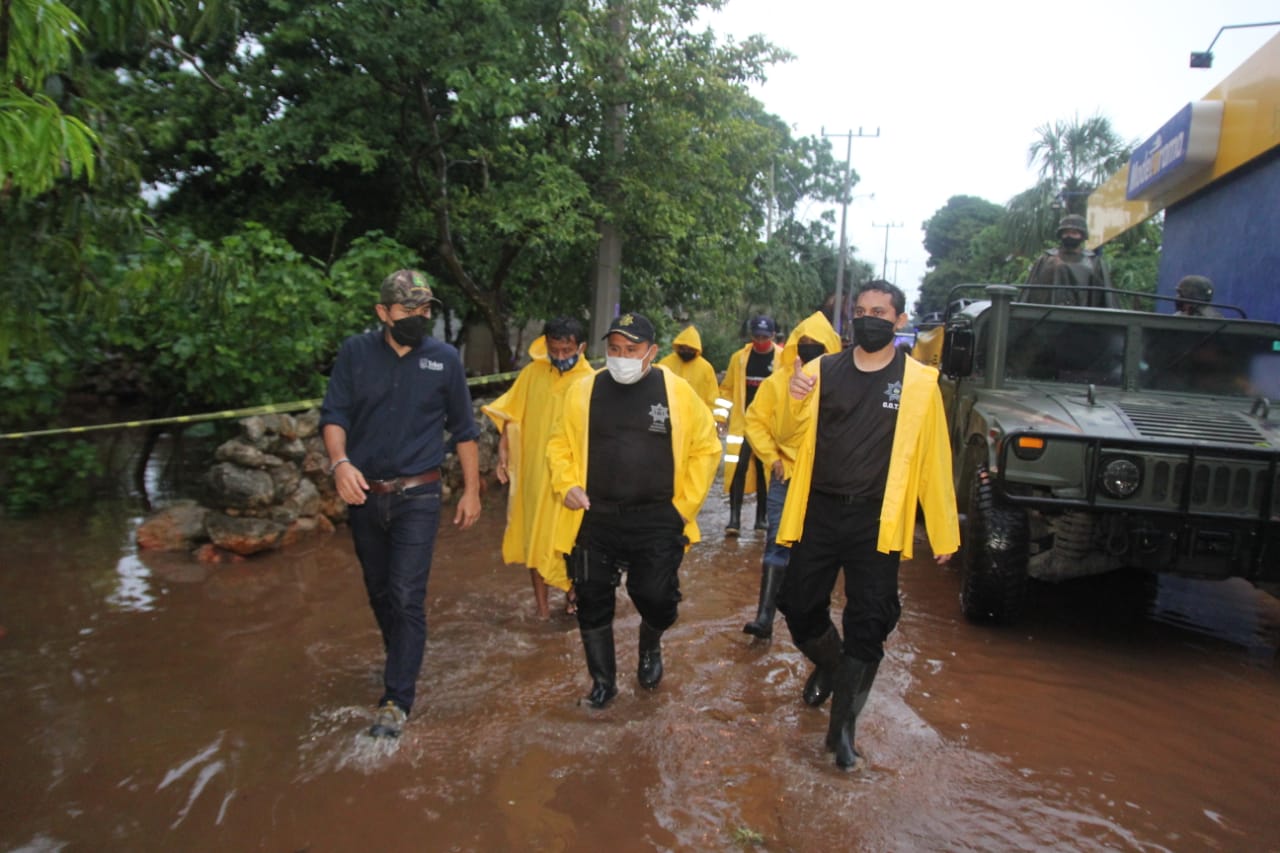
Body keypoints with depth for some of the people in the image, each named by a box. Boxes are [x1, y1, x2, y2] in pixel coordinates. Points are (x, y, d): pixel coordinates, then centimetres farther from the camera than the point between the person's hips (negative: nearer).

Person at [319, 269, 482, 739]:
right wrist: (340, 461, -24)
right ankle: (402, 664, 39)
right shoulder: (355, 352, -2)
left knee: (407, 598, -9)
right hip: (364, 494, 3)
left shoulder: (444, 359, -3)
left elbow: (464, 429, 4)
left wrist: (471, 490, 4)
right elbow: (333, 415, -5)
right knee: (379, 593, 17)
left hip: (417, 496, -2)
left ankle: (397, 699, 1)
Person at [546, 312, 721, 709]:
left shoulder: (677, 391, -3)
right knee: (592, 603, 8)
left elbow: (706, 447, 4)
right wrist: (565, 485, -4)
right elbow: (560, 442, 11)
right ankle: (602, 680, 31)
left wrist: (686, 504, -1)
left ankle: (650, 647, 37)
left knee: (657, 598, 0)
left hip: (657, 520, -1)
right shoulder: (583, 390, 1)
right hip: (594, 518, 2)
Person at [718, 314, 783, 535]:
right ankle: (734, 517, -4)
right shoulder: (739, 357, 4)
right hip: (742, 423, 1)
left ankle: (762, 516, 21)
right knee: (738, 467, -8)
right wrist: (725, 414, 3)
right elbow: (727, 388, 10)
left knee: (765, 469, 9)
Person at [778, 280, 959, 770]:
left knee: (867, 627, 0)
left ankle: (843, 727, 17)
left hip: (876, 521, -2)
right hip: (819, 511, 2)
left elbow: (934, 458, 0)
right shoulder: (823, 371, 4)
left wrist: (943, 533, 0)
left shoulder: (918, 382, -1)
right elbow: (794, 438, 5)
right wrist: (795, 400, -16)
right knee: (798, 606, 8)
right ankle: (828, 666, 41)